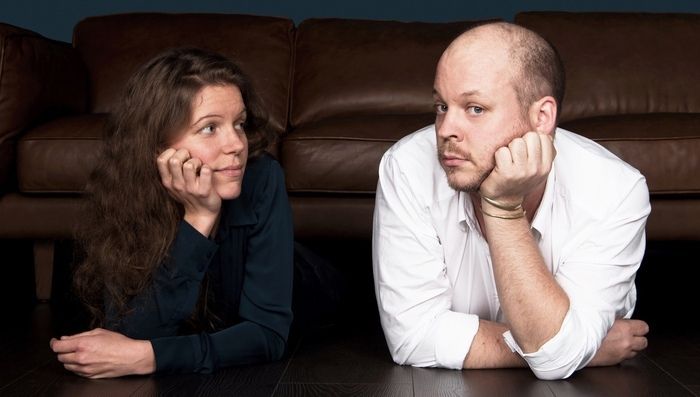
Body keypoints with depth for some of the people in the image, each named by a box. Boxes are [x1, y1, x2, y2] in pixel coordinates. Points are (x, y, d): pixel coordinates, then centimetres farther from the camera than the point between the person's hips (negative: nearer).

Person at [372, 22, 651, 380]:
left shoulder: (614, 190, -24)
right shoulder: (409, 168, -23)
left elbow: (557, 358, -29)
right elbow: (414, 336, -26)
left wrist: (503, 206, -35)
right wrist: (586, 350, -23)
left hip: (576, 387, 1)